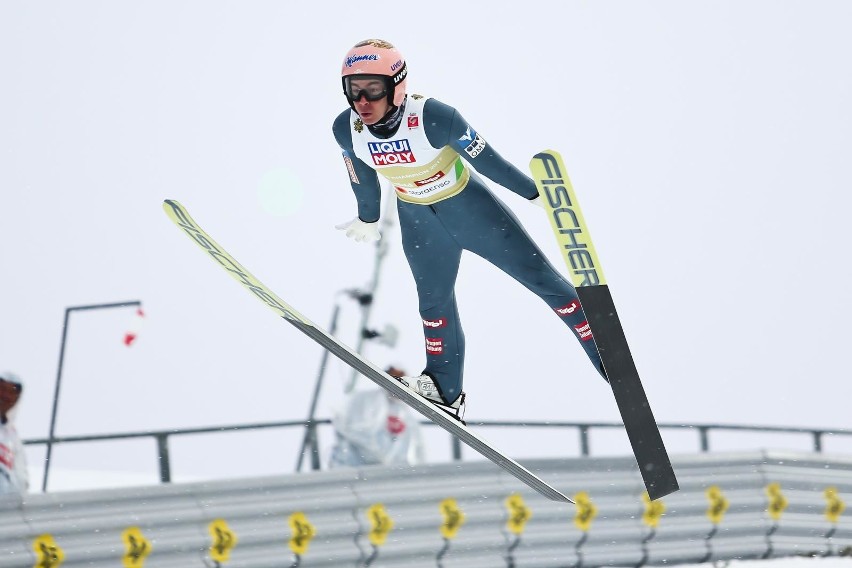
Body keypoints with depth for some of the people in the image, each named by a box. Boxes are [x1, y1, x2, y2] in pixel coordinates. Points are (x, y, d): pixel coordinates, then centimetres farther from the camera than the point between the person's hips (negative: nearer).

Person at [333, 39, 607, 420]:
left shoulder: (434, 118, -35)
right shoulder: (346, 130, -21)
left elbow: (487, 160, -22)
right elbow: (362, 179, 1)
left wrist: (535, 194, -10)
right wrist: (368, 220, 17)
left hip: (469, 205, -4)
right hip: (417, 220, 4)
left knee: (541, 277, 0)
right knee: (435, 303, 18)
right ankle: (445, 391, 38)